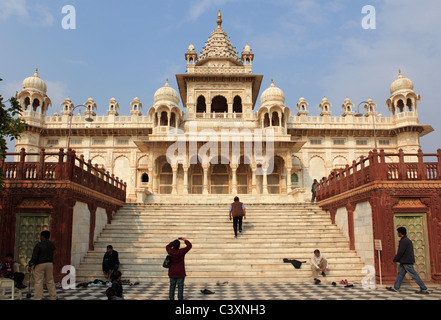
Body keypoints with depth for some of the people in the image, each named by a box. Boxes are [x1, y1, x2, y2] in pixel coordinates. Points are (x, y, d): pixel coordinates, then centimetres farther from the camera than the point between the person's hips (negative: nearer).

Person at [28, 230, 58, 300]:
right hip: (50, 264, 6)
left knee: (38, 282, 1)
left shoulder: (39, 245, -13)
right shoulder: (52, 244, 5)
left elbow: (34, 256, -11)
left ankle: (38, 298, 3)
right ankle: (54, 297, 16)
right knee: (50, 281, 13)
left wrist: (30, 265, -3)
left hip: (40, 264, -6)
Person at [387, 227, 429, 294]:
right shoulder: (407, 240, 15)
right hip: (404, 262, 10)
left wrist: (395, 259, -8)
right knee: (400, 273, 11)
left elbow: (400, 252, -20)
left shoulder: (404, 241, -18)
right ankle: (396, 288, 14)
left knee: (414, 275, -4)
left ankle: (424, 289, 2)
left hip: (407, 262, -10)